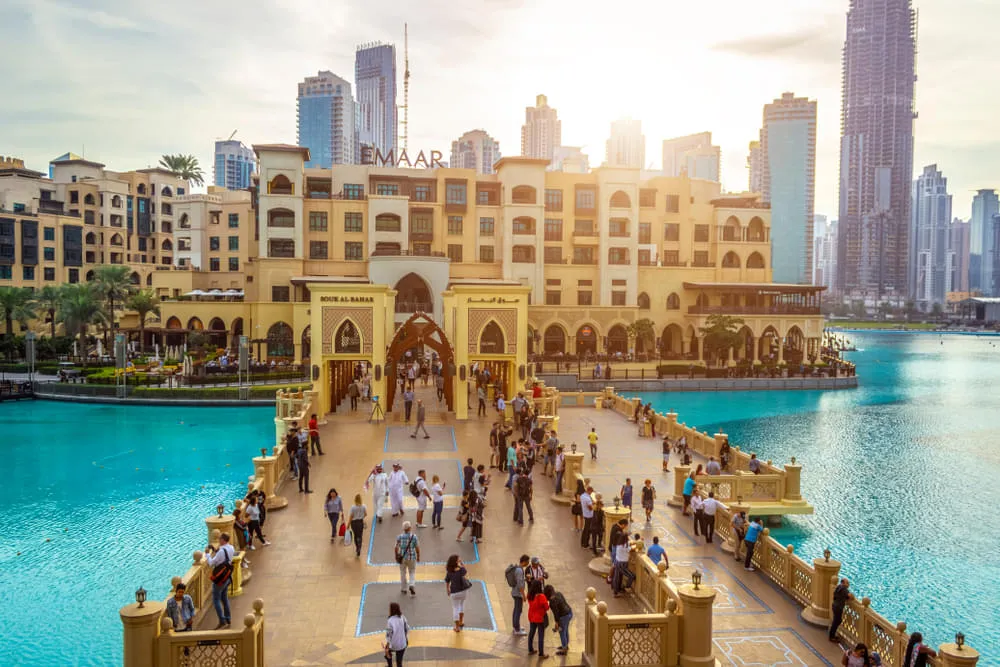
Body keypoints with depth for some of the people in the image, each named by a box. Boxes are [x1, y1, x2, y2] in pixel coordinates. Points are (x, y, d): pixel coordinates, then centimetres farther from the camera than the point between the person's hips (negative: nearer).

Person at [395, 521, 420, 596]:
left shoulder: (399, 536, -8)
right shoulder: (414, 537, -10)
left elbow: (396, 548, -7)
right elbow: (417, 548, -6)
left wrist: (396, 556, 8)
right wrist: (418, 557, 7)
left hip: (402, 557, 1)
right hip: (412, 557, -1)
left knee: (403, 573, 16)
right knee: (412, 572, 14)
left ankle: (403, 588, 25)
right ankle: (412, 585, -8)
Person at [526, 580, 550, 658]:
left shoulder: (530, 595, -7)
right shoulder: (541, 596, -27)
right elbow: (546, 607, -20)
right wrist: (547, 601, 0)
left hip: (531, 617, 6)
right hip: (540, 618, -6)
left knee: (531, 632, 21)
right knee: (541, 635, 6)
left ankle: (530, 650, 34)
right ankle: (541, 653, 13)